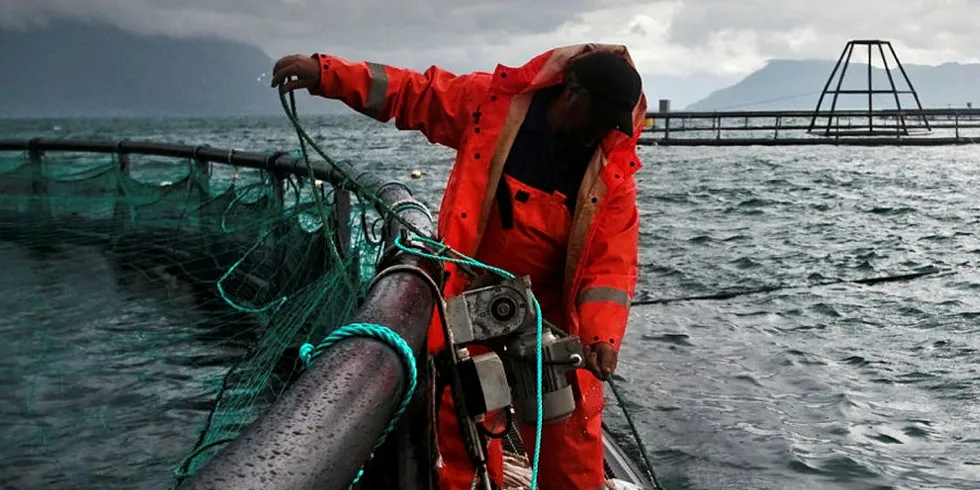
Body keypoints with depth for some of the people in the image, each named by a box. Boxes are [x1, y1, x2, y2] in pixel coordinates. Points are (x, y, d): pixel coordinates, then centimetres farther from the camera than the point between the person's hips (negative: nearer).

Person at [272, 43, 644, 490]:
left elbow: (612, 257, -14)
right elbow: (413, 93, -3)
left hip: (551, 307, 1)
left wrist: (602, 334, -28)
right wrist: (324, 72, -10)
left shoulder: (613, 164, -11)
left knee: (571, 421, 6)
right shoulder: (492, 101, -12)